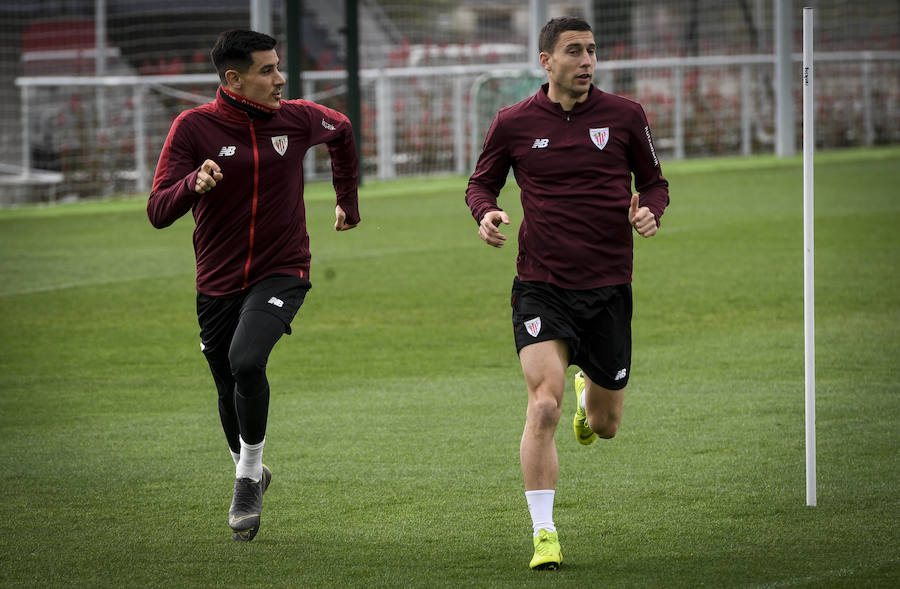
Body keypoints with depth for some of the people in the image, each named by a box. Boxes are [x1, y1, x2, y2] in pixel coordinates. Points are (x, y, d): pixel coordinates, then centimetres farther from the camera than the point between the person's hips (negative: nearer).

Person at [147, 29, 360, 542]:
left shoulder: (298, 119, -4)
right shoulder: (194, 128, -10)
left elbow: (342, 132, 21)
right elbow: (158, 212, -15)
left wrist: (349, 201, 26)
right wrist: (194, 184, -34)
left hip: (282, 273, -1)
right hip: (218, 283, 1)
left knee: (246, 361, -26)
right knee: (230, 392, 11)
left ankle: (250, 474, -8)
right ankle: (250, 477, 39)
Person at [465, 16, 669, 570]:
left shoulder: (625, 115, 1)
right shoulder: (514, 123, 0)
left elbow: (654, 181, 12)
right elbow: (481, 182, 14)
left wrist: (650, 212, -10)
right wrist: (486, 212, -8)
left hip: (608, 288, 2)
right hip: (541, 288, -2)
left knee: (605, 425, 12)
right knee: (544, 406, -20)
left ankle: (589, 399, 51)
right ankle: (544, 534, -13)